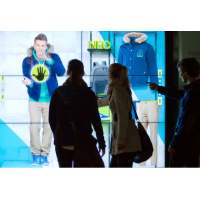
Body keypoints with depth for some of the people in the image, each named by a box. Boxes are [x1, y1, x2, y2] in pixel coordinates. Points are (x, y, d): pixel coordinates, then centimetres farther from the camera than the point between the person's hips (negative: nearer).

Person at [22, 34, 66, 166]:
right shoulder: (28, 60, -1)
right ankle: (35, 154, 8)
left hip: (51, 99, 0)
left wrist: (49, 60, -27)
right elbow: (26, 77, -10)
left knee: (48, 127, 4)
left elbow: (61, 72, -17)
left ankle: (45, 155, 13)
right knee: (34, 126, -4)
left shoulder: (54, 57, -2)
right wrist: (28, 83, -32)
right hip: (34, 99, 0)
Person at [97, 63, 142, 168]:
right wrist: (97, 102, 64)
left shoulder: (118, 90, -10)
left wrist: (121, 140, -19)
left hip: (126, 139, -10)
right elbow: (107, 100, 44)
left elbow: (123, 117, -16)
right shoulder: (116, 91, 20)